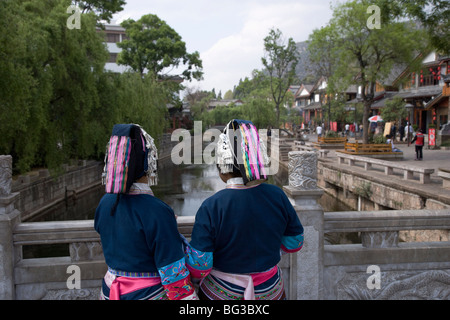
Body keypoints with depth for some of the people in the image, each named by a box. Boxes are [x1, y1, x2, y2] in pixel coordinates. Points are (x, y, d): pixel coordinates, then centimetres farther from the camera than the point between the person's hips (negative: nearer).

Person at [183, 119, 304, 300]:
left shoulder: (211, 208, -24)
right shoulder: (277, 196, -14)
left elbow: (198, 267, -20)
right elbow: (295, 243, -1)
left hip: (221, 293, -3)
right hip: (270, 290, 3)